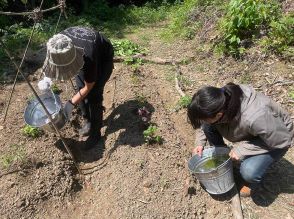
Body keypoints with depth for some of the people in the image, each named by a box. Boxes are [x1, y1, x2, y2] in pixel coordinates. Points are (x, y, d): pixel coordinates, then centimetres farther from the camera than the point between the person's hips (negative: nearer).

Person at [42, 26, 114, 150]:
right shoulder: (60, 42, -29)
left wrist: (71, 103, -26)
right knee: (80, 88, 2)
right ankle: (88, 121, 23)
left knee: (93, 94, -13)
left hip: (103, 58, -6)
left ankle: (96, 132, 2)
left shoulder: (88, 58, -44)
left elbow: (88, 87, -27)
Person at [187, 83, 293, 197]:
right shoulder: (218, 102, -26)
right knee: (208, 127, -15)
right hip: (248, 132, 5)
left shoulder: (255, 118, -45)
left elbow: (282, 140, -28)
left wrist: (243, 149, -30)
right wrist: (200, 142, -12)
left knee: (248, 171, -31)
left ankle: (252, 181, 7)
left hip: (276, 138, -5)